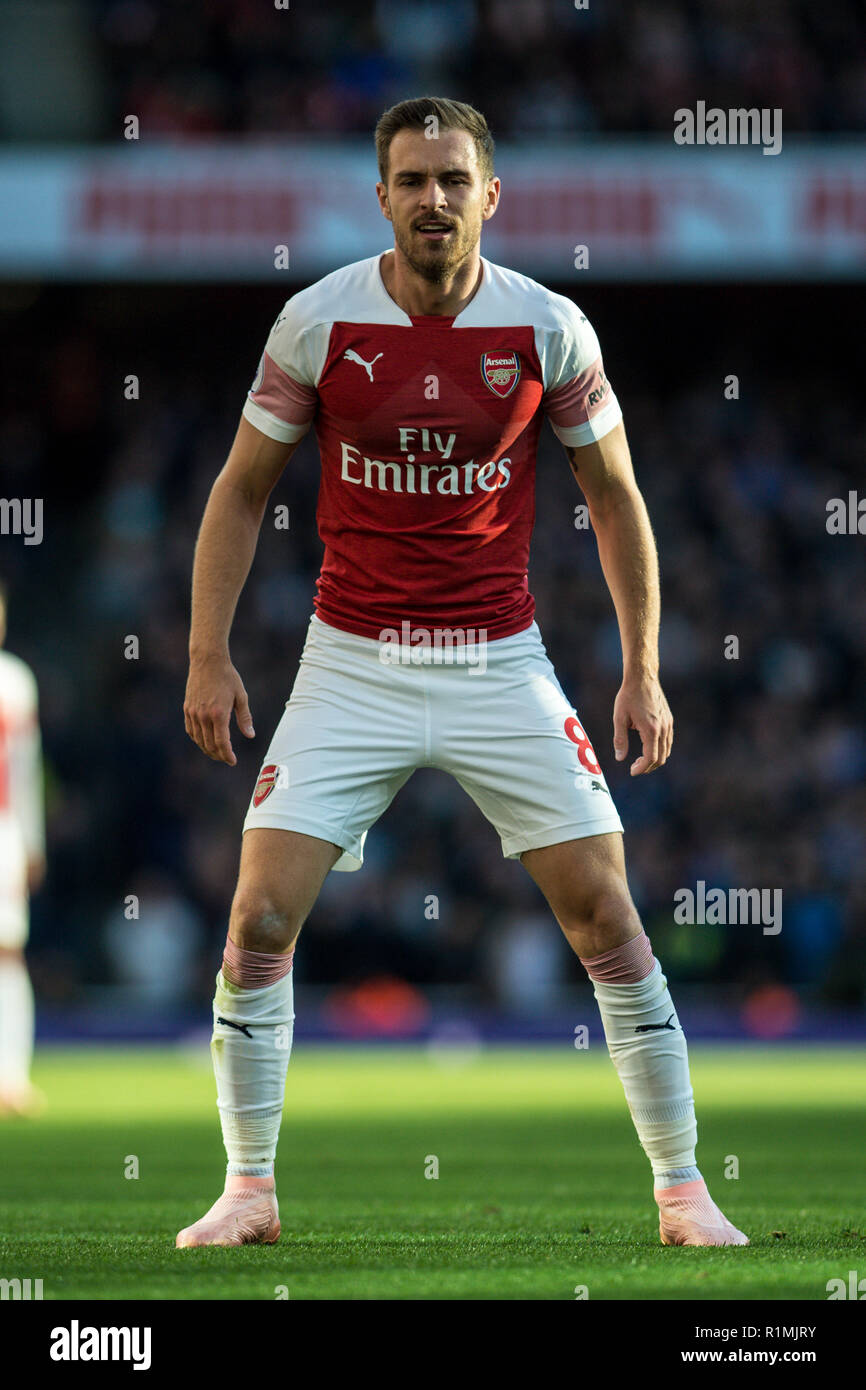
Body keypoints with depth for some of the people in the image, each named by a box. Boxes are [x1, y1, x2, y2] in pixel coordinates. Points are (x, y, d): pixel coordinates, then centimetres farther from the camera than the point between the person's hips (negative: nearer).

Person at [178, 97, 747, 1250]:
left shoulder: (547, 327, -5)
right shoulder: (318, 322, -6)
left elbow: (616, 498, 5)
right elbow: (243, 488, 5)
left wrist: (643, 670, 1)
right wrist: (209, 655, -2)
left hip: (502, 665, 0)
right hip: (352, 666, 0)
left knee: (607, 919, -3)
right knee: (261, 916, -9)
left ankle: (682, 1190, 7)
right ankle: (250, 1190, 4)